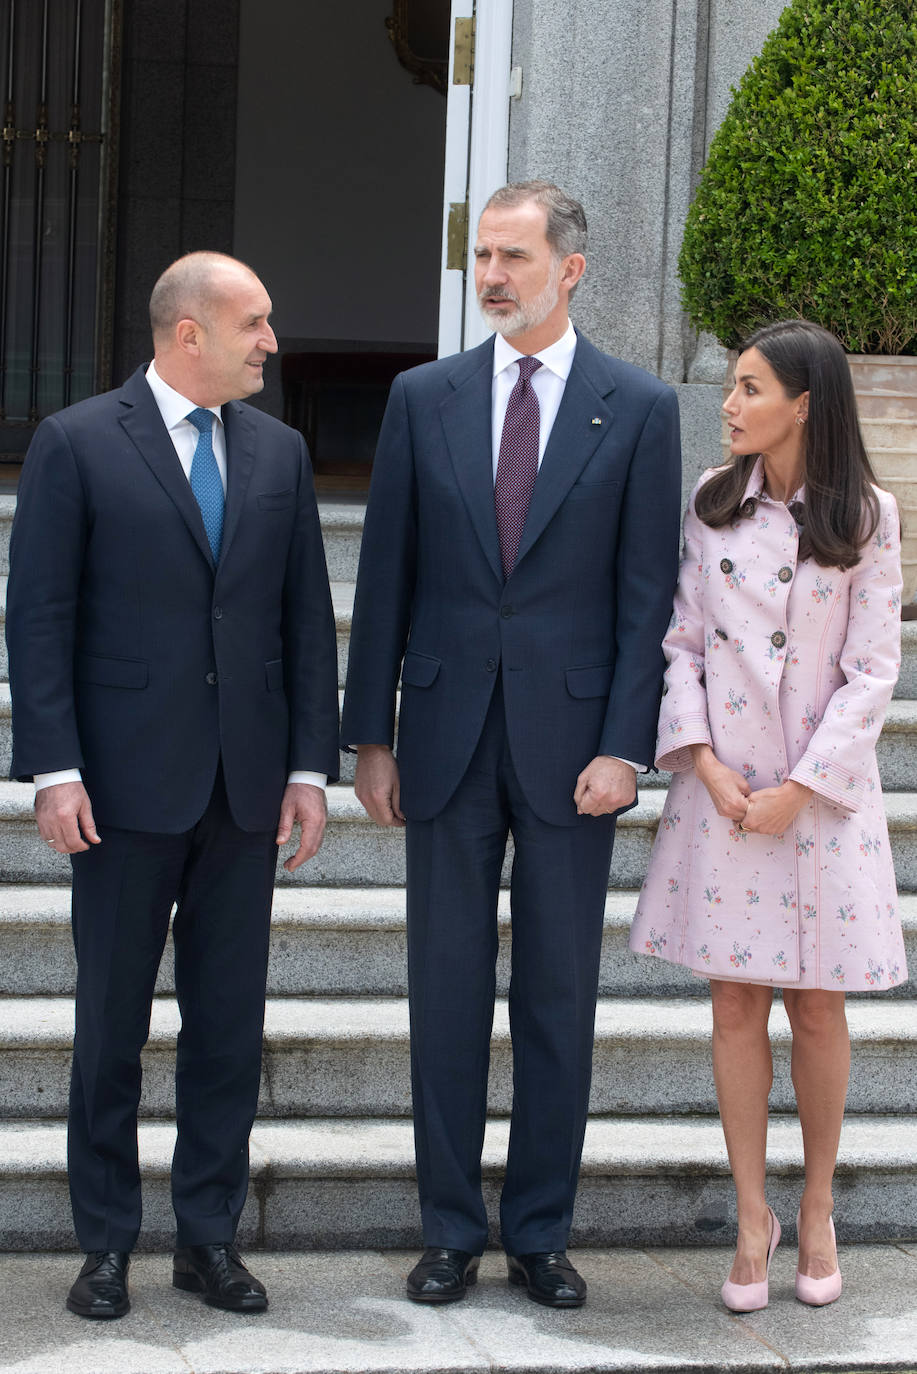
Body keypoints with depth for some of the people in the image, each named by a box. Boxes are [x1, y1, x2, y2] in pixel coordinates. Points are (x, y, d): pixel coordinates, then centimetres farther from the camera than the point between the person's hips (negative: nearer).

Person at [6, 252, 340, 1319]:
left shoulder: (280, 452, 10)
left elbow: (307, 618, 10)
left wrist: (309, 766, 4)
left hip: (245, 785, 4)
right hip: (128, 782, -4)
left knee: (230, 1022, 7)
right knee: (111, 1021, 5)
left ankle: (209, 1237, 18)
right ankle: (106, 1243, 15)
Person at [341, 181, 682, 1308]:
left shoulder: (638, 409, 0)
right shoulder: (424, 398, 5)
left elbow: (647, 593, -2)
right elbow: (384, 577, 6)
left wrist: (624, 746, -9)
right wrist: (368, 737, 3)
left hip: (570, 741, -1)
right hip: (448, 737, 2)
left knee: (558, 997, 6)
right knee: (446, 990, 6)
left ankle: (541, 1232, 17)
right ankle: (451, 1229, 17)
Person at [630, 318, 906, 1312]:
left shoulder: (866, 518, -3)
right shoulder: (711, 504, 4)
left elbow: (871, 669, -5)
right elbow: (680, 641, 3)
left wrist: (800, 788, -11)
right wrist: (705, 763, -9)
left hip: (823, 793, -2)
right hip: (724, 785, 2)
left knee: (817, 1005, 5)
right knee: (735, 1005, 3)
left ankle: (818, 1209, 21)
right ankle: (753, 1218, 12)